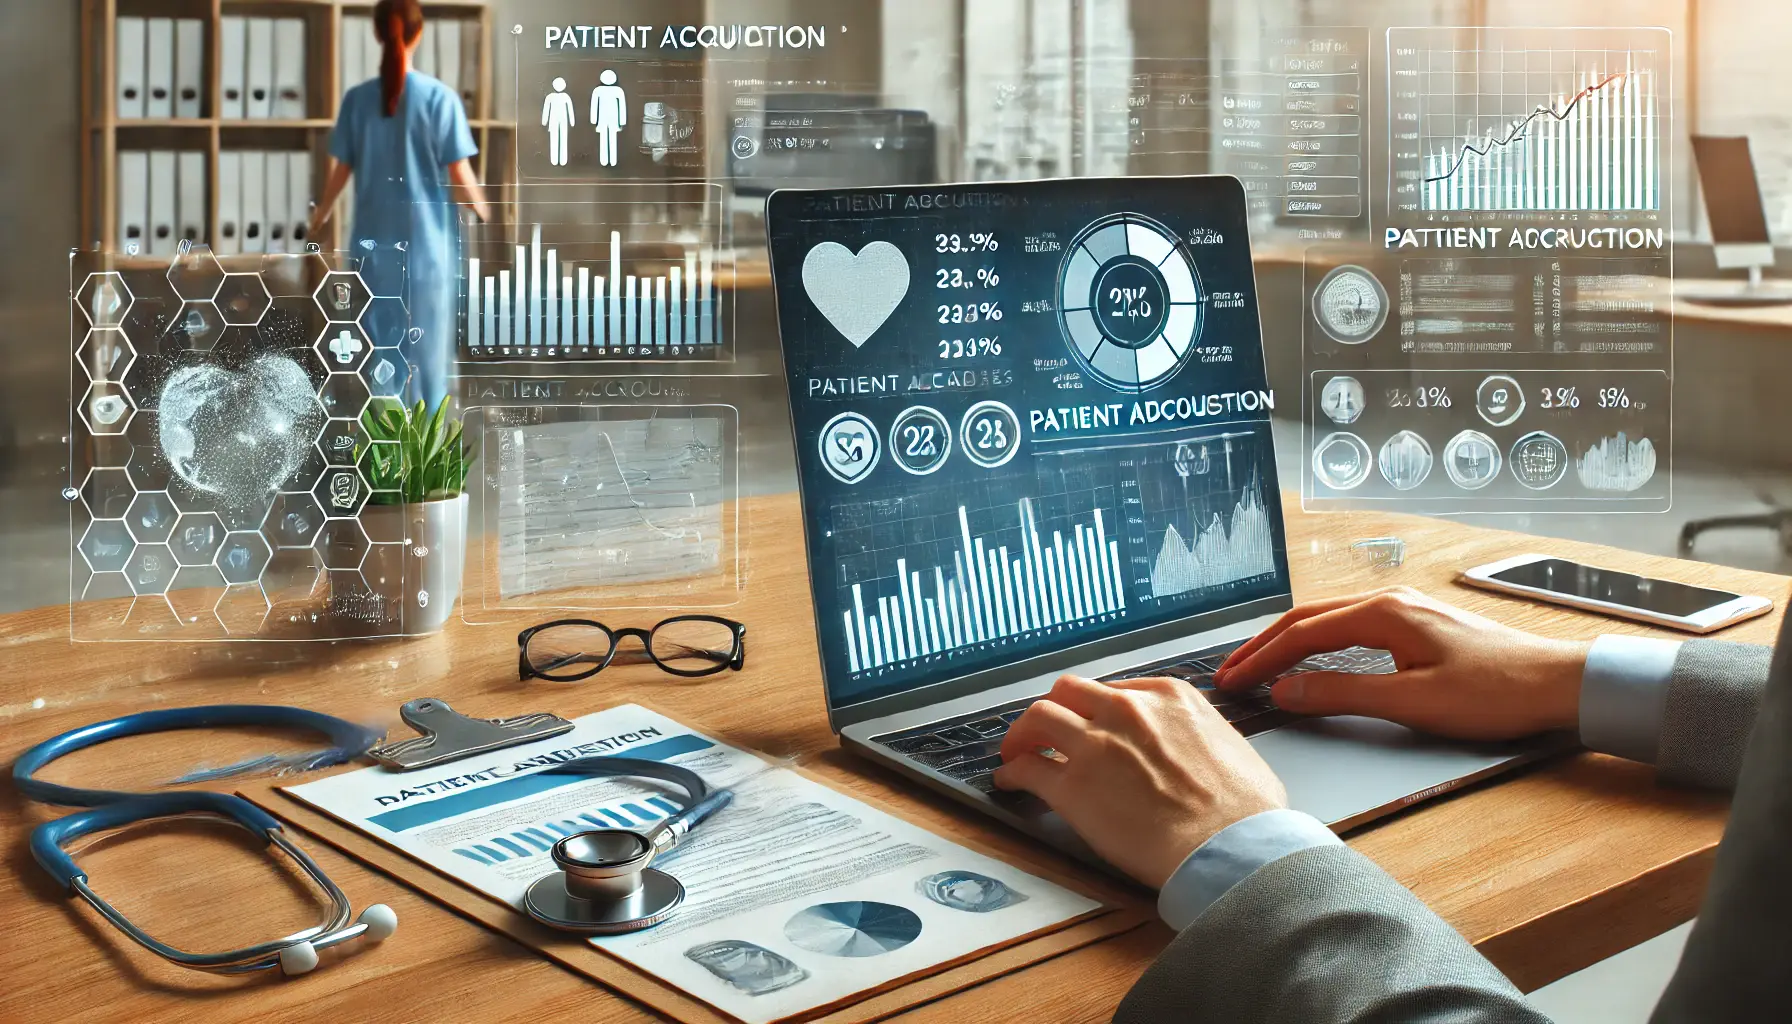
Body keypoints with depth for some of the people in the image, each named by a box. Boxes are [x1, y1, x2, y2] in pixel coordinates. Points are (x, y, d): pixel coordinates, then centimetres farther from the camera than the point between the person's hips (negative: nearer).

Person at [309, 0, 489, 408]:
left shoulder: (357, 99, -3)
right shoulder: (441, 97, -11)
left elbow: (340, 171, 4)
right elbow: (460, 176, -10)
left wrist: (320, 216, 22)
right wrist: (481, 208, 11)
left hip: (375, 240, 3)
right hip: (428, 241, -3)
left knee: (382, 340, 13)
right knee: (428, 341, 7)